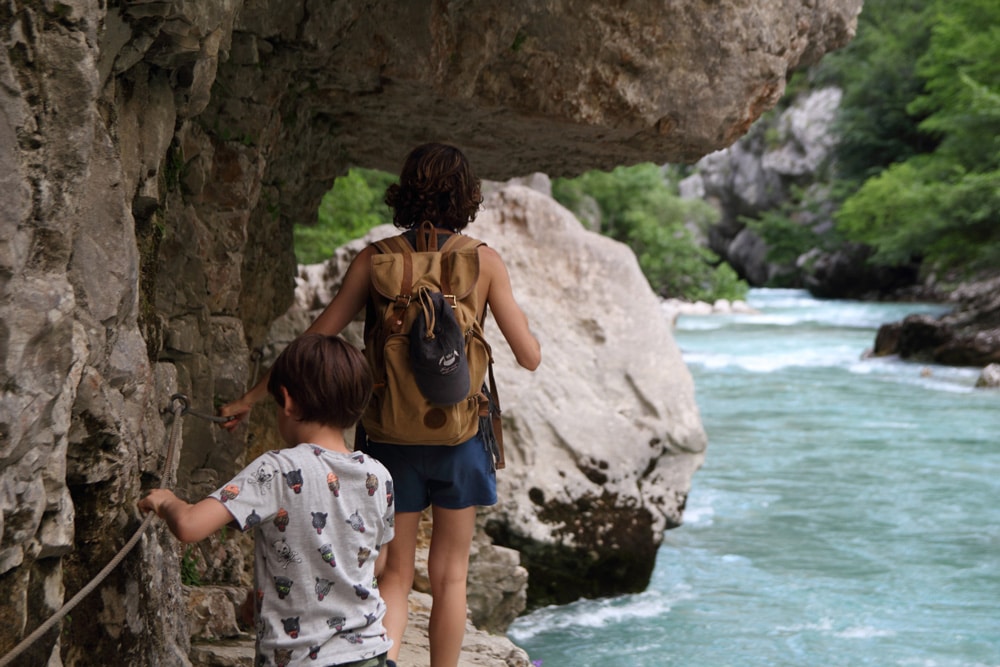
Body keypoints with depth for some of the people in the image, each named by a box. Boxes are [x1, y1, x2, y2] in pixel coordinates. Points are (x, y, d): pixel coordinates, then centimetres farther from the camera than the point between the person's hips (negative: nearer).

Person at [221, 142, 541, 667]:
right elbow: (529, 357, -4)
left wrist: (252, 398, 9)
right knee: (449, 574, 14)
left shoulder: (375, 260, -2)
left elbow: (315, 342, -1)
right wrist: (516, 313, 18)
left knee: (396, 571, 12)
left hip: (393, 433, 1)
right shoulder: (484, 261, -4)